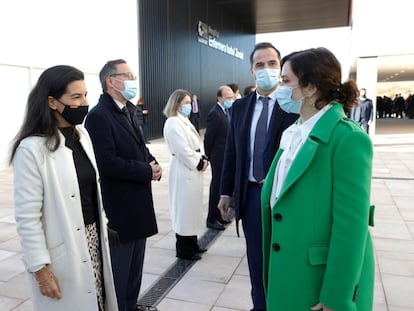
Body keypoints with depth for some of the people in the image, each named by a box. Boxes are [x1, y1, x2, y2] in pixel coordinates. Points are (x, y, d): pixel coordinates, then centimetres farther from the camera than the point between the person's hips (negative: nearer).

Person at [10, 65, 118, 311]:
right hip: (64, 252, -6)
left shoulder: (82, 134, 4)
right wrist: (40, 269, -13)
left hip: (94, 238, 6)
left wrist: (101, 227, 14)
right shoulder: (32, 148, -18)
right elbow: (27, 217, -16)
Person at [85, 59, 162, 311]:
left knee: (135, 262, 22)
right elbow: (107, 163, -24)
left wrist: (153, 162, -4)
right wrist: (147, 171, -17)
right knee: (119, 266, 8)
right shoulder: (98, 116, -17)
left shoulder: (130, 110, 12)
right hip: (118, 206, -9)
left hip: (138, 201, 9)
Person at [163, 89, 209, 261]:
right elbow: (183, 150, -20)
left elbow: (195, 144, 16)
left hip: (193, 170, 10)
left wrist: (203, 159, 1)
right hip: (184, 171, -10)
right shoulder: (173, 123, -15)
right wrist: (199, 164, -12)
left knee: (192, 207, 16)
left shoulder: (184, 121, 15)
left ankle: (192, 244, 29)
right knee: (184, 209, 0)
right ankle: (184, 250, 13)